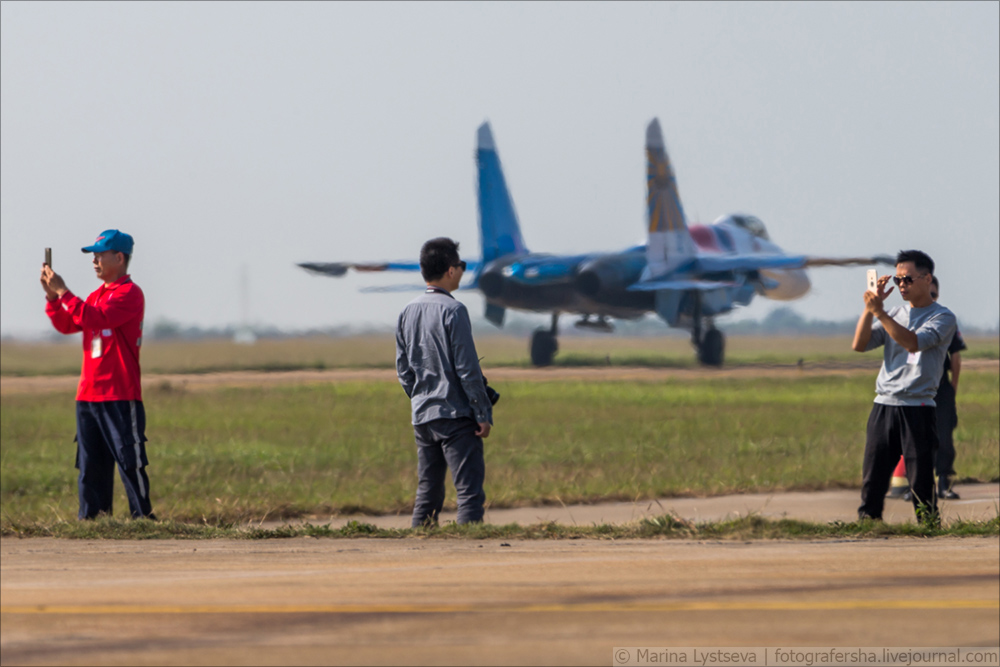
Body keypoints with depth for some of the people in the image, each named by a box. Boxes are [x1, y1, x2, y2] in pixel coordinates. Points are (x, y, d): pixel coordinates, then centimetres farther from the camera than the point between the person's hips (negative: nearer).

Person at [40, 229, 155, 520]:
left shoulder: (129, 293, -9)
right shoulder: (97, 296, 19)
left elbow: (95, 319, -21)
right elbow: (67, 325, 16)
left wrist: (63, 292, -17)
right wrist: (52, 295, 2)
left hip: (120, 396, -9)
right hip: (88, 395, 9)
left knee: (129, 461, -9)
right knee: (90, 465, 7)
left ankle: (143, 516, -7)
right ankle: (91, 521, 10)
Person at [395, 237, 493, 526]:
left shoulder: (407, 312, 10)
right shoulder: (453, 310, -11)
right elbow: (467, 368, -13)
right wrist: (484, 414, -9)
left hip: (422, 416, 7)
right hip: (455, 415, -7)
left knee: (427, 491, 12)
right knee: (469, 490, -8)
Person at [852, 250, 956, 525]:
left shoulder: (943, 318, 0)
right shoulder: (895, 314, 18)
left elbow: (914, 342, -18)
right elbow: (859, 345, 7)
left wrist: (879, 312, -21)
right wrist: (869, 307, -4)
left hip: (918, 409, -5)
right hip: (883, 406, 5)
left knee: (921, 479, -5)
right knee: (872, 478, 2)